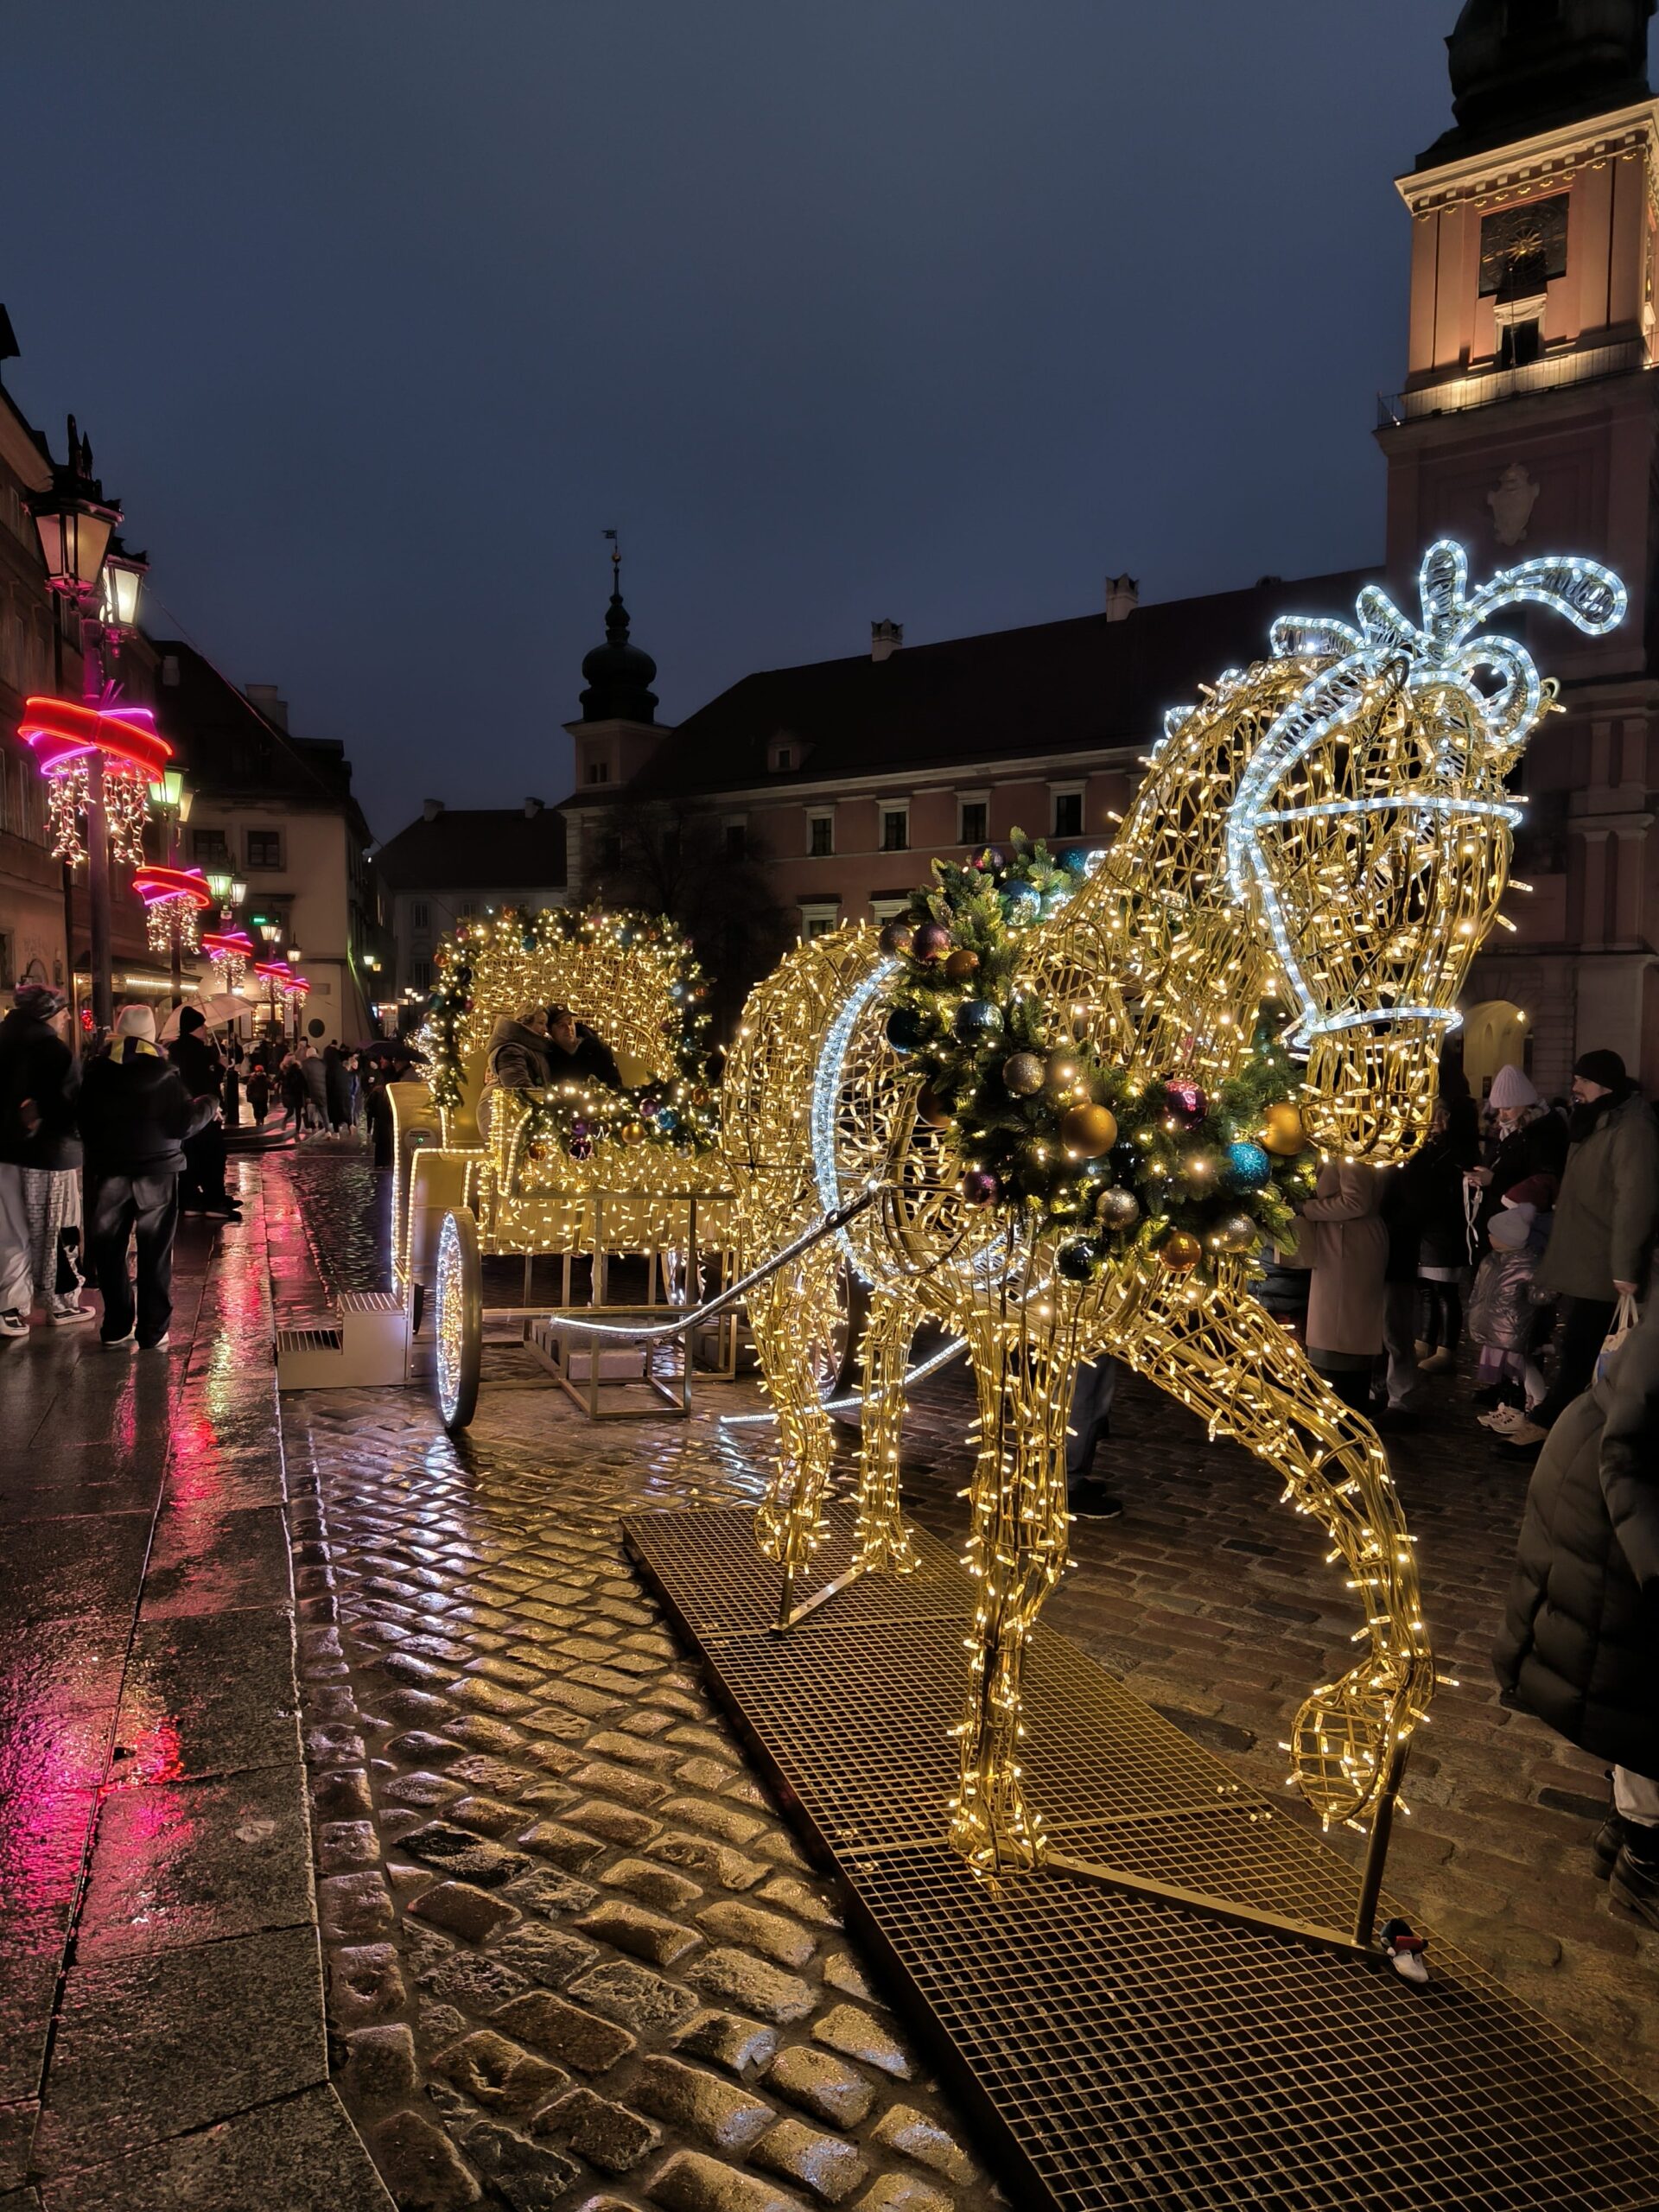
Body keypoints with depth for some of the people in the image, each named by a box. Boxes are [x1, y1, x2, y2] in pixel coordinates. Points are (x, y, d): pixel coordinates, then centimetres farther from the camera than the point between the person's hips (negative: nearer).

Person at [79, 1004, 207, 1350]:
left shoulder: (97, 1072, 1)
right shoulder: (165, 1074, -9)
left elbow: (84, 1124, 7)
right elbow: (184, 1124, -12)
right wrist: (208, 1105, 6)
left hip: (109, 1172, 2)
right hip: (157, 1172, -2)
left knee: (108, 1250, 11)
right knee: (155, 1253, 5)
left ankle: (117, 1328, 13)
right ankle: (153, 1331, 6)